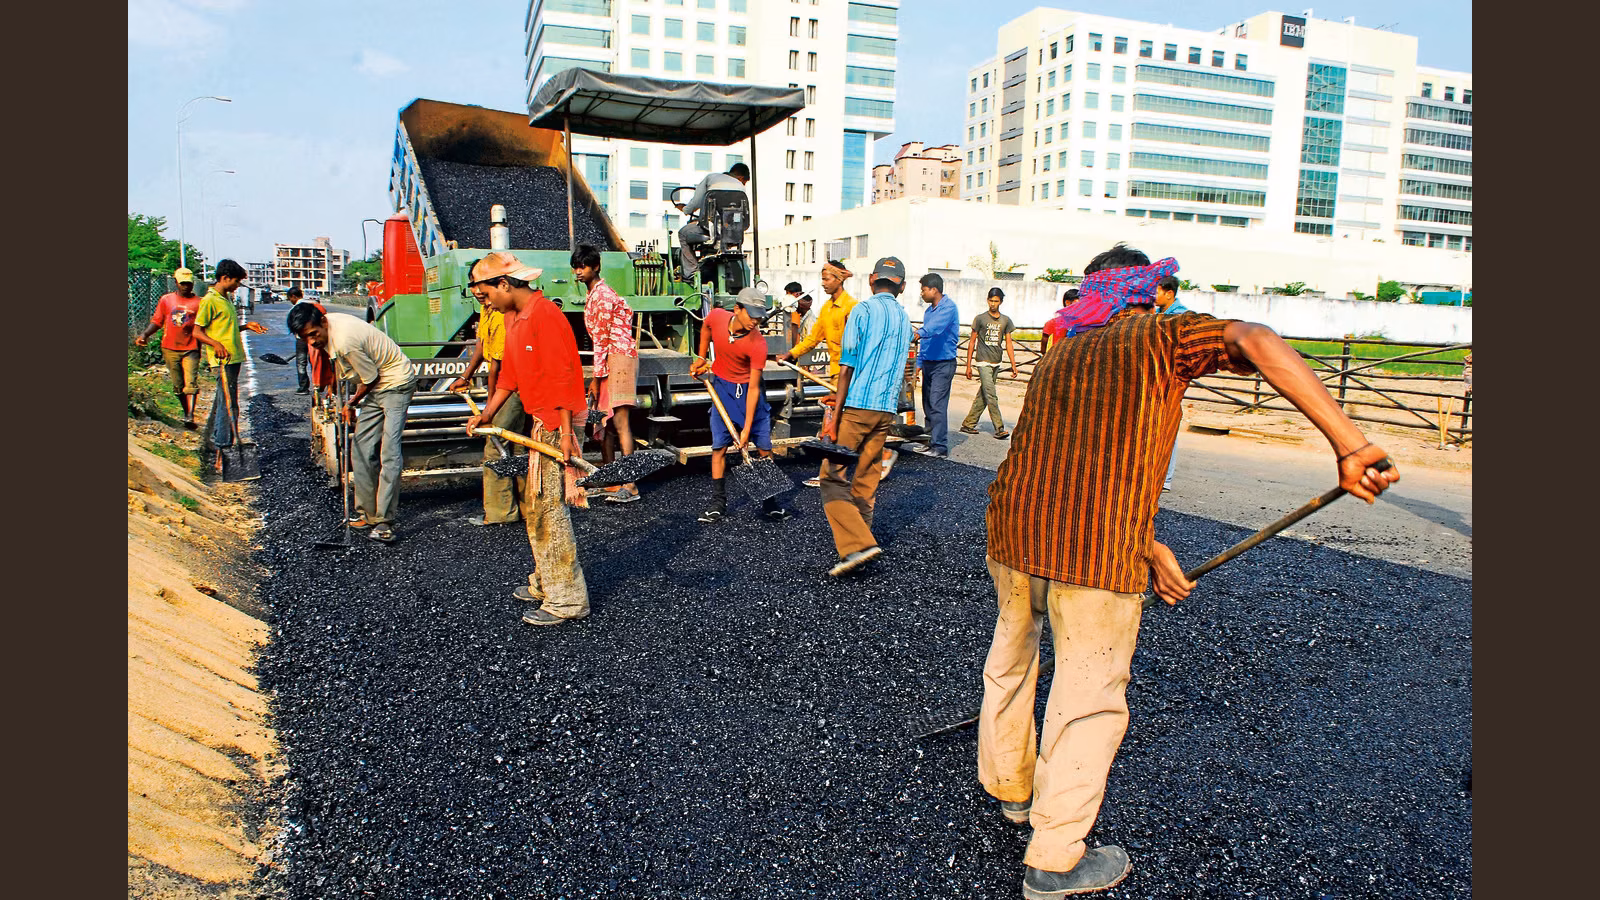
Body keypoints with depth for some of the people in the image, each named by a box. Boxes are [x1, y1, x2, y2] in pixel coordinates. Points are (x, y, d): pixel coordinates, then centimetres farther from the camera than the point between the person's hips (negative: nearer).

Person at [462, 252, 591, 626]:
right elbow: (510, 371, 21)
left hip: (554, 424, -10)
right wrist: (487, 412, 13)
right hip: (538, 423, 10)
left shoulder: (545, 315, -17)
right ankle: (545, 583, 30)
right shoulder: (514, 318, 15)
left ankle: (566, 599, 0)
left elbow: (560, 377, -21)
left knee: (548, 506, -8)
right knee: (533, 504, 17)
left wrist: (564, 431, -23)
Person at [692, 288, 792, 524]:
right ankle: (718, 504, 8)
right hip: (722, 388, 2)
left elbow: (753, 388, -23)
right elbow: (705, 329, 11)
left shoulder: (758, 344, -26)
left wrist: (747, 429, -24)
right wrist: (701, 358, 6)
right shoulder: (716, 317, -18)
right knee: (719, 447, -1)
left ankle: (769, 503, 13)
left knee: (764, 448, -1)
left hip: (748, 391, -2)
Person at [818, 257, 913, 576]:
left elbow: (847, 366, -10)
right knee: (867, 480, 14)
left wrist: (835, 416, -10)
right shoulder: (905, 318, 15)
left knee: (833, 477, -5)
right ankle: (861, 540, 19)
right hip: (887, 409, 6)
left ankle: (857, 544, -18)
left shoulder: (863, 310, -5)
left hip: (858, 406, -6)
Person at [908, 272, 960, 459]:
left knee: (937, 405, -12)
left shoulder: (948, 307, -11)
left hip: (943, 363, -9)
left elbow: (935, 327, -31)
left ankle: (940, 447, -11)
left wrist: (917, 334, -46)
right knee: (928, 404, 10)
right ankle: (931, 441, 19)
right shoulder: (929, 310, 16)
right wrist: (918, 363, 15)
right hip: (928, 363, 9)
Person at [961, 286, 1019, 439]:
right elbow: (972, 342, 1)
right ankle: (999, 428, -10)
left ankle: (968, 424, 17)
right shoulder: (980, 318, -1)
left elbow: (1008, 344, 11)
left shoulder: (1005, 320, 8)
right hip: (984, 362, -4)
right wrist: (968, 365, -1)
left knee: (982, 396, 8)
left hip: (996, 363, 4)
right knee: (991, 396, -11)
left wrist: (1013, 365, 6)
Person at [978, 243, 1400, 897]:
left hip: (1013, 525, 7)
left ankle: (1008, 784, 48)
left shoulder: (1059, 356, 23)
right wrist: (1348, 446, -18)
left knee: (1010, 658, 26)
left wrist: (1148, 548, 26)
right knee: (1089, 695, 8)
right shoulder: (1164, 336, 4)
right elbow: (1256, 343, -16)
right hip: (1094, 545, -6)